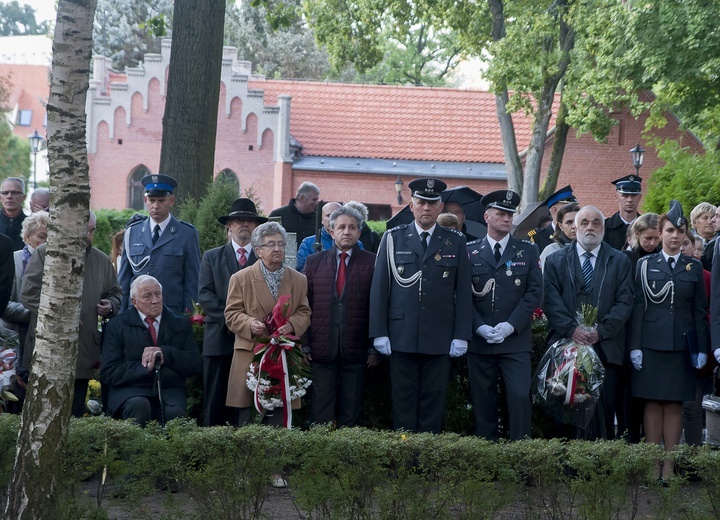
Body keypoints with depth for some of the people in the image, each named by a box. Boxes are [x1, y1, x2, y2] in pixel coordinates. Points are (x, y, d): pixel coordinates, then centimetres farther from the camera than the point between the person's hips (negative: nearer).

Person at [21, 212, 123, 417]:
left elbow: (115, 292, 26)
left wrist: (111, 305, 3)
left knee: (75, 414, 7)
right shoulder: (44, 253, 1)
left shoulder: (102, 260, 14)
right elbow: (28, 293, -5)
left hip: (83, 353, 4)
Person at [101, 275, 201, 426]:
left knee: (175, 412, -33)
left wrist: (165, 353, -9)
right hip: (131, 389, -1)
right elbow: (108, 372, 0)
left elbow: (196, 365, 7)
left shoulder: (181, 324, 17)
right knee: (139, 405, -36)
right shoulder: (117, 326, 10)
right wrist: (145, 367, -13)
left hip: (170, 391, 1)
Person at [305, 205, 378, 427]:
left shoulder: (371, 263, 3)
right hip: (321, 349, 1)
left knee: (351, 410, 6)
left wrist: (374, 347, -2)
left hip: (355, 350, -1)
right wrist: (304, 345, 1)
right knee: (321, 409, 3)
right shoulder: (314, 262, 9)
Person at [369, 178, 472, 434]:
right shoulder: (393, 238, 6)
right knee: (403, 399, 4)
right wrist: (379, 333, -3)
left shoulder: (455, 242, 7)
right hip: (401, 336, 0)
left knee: (434, 400, 4)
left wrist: (461, 336, -1)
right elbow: (379, 288, 3)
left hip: (440, 339, 0)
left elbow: (463, 292, 5)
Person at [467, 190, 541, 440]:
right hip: (478, 340, 0)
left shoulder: (528, 250, 8)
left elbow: (534, 292, 1)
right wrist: (479, 327, -11)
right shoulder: (470, 251, 7)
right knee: (483, 400, 4)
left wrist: (511, 325, -10)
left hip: (516, 340, 0)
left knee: (520, 396, -9)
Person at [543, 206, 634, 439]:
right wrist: (571, 329, -12)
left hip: (606, 348, 0)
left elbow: (625, 302, 3)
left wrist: (601, 331, -9)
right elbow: (551, 300, 1)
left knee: (604, 411, -3)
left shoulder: (619, 261, 12)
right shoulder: (556, 260, 12)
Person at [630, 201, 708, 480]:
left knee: (675, 404, 3)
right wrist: (635, 346, -5)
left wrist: (701, 349, 2)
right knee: (653, 403, 1)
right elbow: (637, 308, 1)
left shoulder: (694, 267, 9)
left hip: (682, 345, 1)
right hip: (651, 344, -1)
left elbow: (700, 311, 8)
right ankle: (653, 465, 8)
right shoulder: (645, 264, 4)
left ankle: (669, 466, 8)